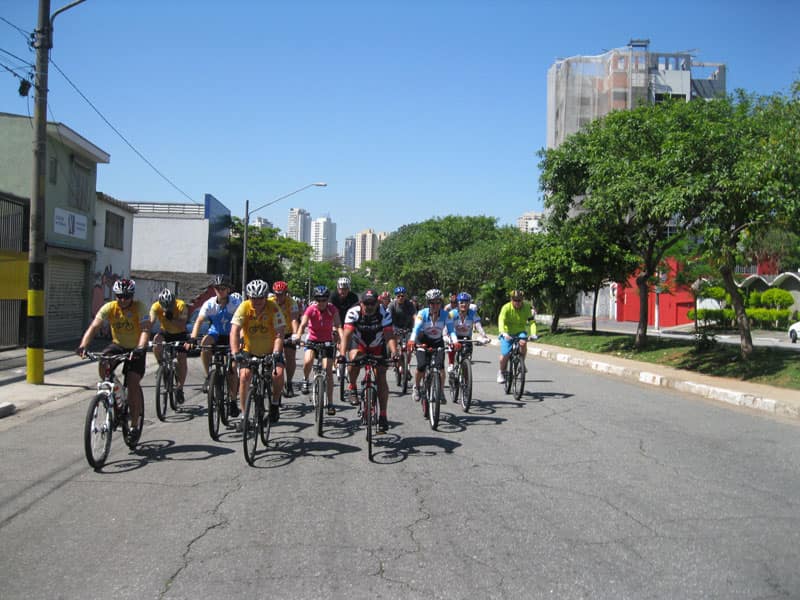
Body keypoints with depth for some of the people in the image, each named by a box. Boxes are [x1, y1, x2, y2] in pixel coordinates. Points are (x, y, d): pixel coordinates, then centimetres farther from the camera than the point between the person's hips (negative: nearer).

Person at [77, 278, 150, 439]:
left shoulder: (139, 307, -21)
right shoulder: (109, 308, -14)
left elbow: (145, 330, -32)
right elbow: (93, 327, -23)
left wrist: (140, 348, -50)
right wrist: (83, 345, -40)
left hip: (135, 349, -3)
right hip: (117, 345, 3)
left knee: (133, 384, -15)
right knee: (103, 364, -29)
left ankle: (134, 426, -3)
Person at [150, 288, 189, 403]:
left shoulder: (181, 306, -28)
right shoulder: (156, 307, -24)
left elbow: (182, 326, -33)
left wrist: (171, 318, -46)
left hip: (180, 334, -1)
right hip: (165, 332, 1)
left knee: (182, 359, -11)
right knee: (156, 342, -31)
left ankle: (180, 388, 3)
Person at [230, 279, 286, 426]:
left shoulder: (273, 308, -20)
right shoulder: (244, 307, -18)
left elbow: (279, 334, -24)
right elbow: (234, 331, -26)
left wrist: (276, 353, -38)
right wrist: (235, 352, -39)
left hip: (270, 350, -1)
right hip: (249, 350, 1)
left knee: (278, 373, -23)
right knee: (244, 377, -17)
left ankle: (275, 404, 3)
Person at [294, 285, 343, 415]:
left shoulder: (332, 310, -12)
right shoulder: (311, 309, -14)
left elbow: (338, 325, -22)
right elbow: (303, 324, -24)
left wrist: (342, 339, -40)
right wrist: (297, 336, -44)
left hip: (327, 342, 0)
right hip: (312, 341, 0)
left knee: (328, 370, -8)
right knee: (307, 362, -29)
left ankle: (330, 403, 1)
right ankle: (305, 380, 4)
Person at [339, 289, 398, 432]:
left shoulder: (384, 314, -25)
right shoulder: (353, 313, -26)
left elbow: (390, 335, -34)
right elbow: (346, 334, -34)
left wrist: (394, 352, -52)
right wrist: (342, 353, -48)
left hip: (377, 346, 0)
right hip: (358, 344, 0)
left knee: (381, 377, -11)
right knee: (354, 358, -33)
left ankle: (383, 415, -5)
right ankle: (352, 388, -7)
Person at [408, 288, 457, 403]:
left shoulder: (445, 315, -18)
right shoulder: (422, 314, -22)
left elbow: (451, 330, -25)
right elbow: (416, 328, -33)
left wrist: (455, 341, -46)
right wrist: (411, 341, -52)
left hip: (438, 342, 1)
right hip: (423, 341, -1)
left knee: (441, 366, -17)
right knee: (421, 367, -16)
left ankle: (441, 391, 0)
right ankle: (416, 387, 11)